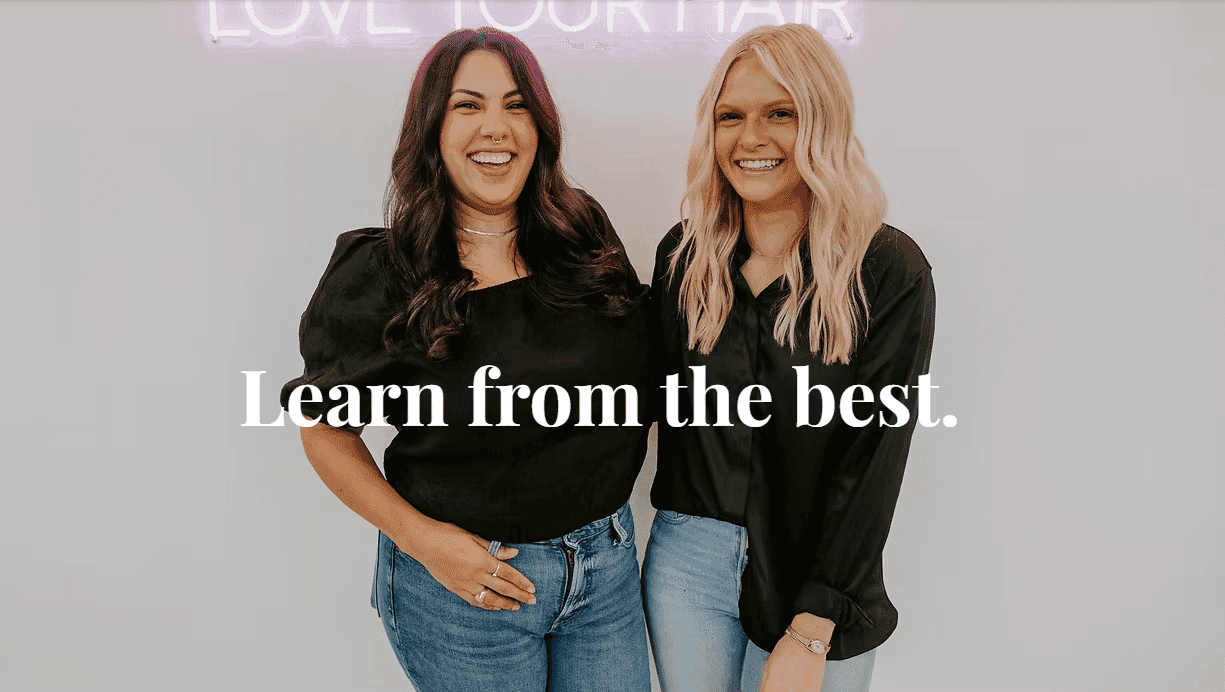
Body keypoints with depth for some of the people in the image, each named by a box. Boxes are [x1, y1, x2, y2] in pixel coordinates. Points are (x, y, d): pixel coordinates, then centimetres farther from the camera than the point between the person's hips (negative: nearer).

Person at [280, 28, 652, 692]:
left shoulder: (586, 234, -2)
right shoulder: (377, 276, -11)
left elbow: (643, 374, 12)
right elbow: (327, 431, -4)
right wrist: (421, 537, -14)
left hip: (606, 563, 4)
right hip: (462, 582, -3)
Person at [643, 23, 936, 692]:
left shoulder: (888, 272, -13)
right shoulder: (684, 254, -1)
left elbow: (873, 456, -14)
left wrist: (809, 635, -16)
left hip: (814, 573, -3)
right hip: (686, 559, 3)